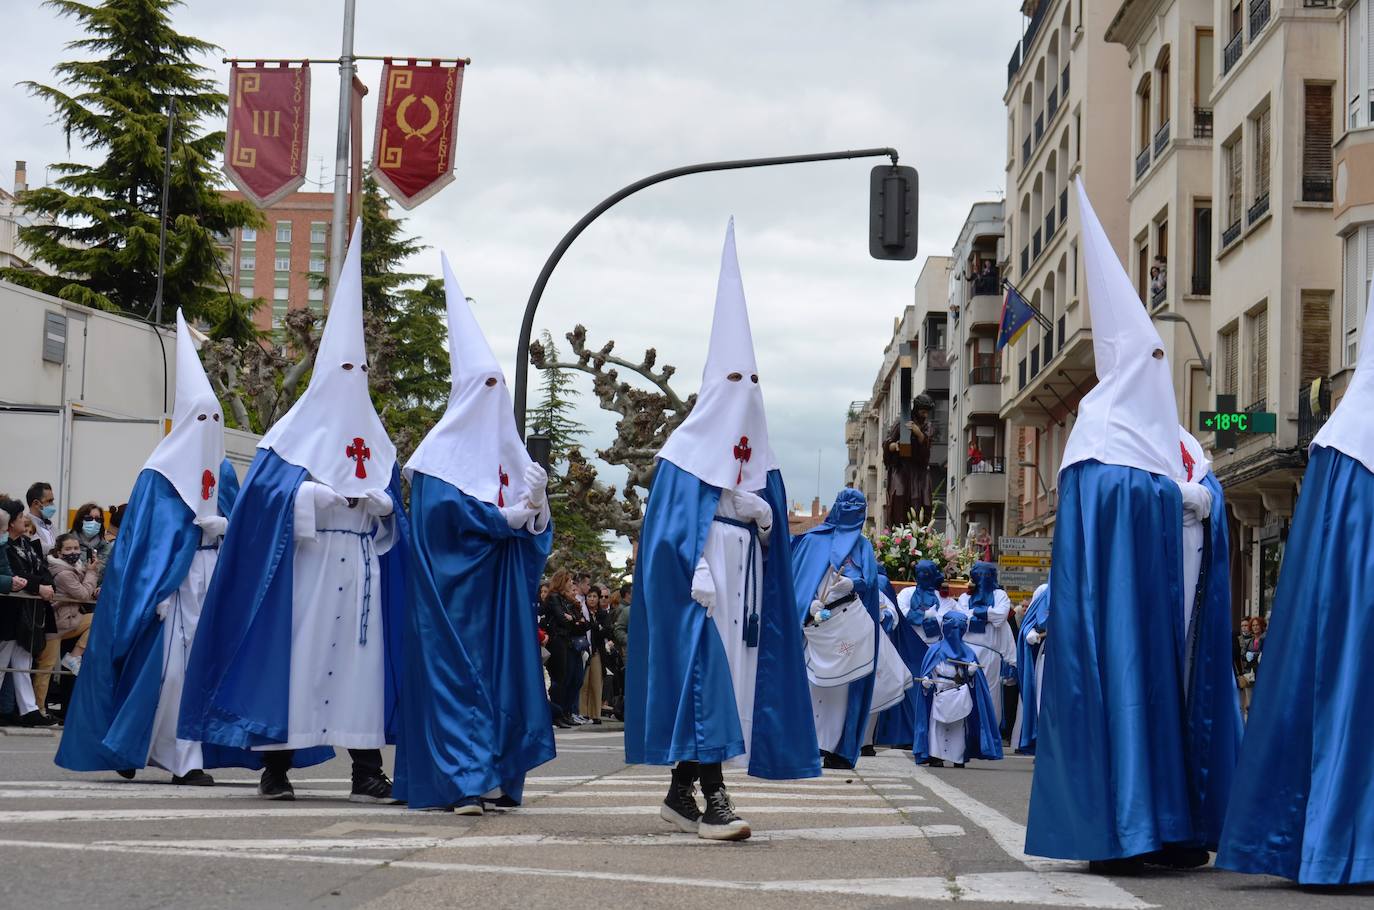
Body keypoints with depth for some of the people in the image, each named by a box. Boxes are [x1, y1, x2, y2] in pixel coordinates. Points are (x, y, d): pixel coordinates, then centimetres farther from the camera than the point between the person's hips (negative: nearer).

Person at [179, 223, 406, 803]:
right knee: (294, 650, -7)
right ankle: (276, 762, -2)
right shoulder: (295, 430, 3)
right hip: (303, 562, -4)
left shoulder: (375, 438, 17)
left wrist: (371, 498, -6)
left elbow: (392, 505, 15)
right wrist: (323, 494, -16)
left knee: (361, 652, -1)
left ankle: (366, 767, -3)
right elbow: (266, 486, -9)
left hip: (360, 567, 4)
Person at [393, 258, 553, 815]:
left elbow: (531, 519, 14)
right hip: (454, 582, -7)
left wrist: (535, 502, -9)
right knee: (456, 670, -10)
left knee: (505, 664, 3)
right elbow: (444, 509, -17)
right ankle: (461, 780, -11)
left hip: (500, 582, 7)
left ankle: (497, 776, 7)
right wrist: (508, 517, -16)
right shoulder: (444, 448, -3)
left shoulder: (508, 448, 16)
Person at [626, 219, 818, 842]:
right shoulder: (686, 450, -1)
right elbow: (669, 528, -9)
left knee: (735, 670, 4)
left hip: (744, 584, 7)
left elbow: (772, 528, 19)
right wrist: (698, 575, -18)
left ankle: (681, 791, 12)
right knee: (704, 668, -16)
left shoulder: (758, 459, 17)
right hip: (698, 584, -7)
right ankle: (712, 796, -21)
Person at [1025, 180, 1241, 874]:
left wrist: (1202, 498, -5)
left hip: (1175, 585, 8)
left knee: (1181, 684, 5)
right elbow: (1113, 492, -16)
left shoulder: (1179, 440, 21)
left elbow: (1212, 500, 15)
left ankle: (1179, 828, 7)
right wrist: (1177, 494, -10)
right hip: (1121, 585, -8)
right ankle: (1117, 830, -9)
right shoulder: (1102, 423, -2)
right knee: (1123, 682, -10)